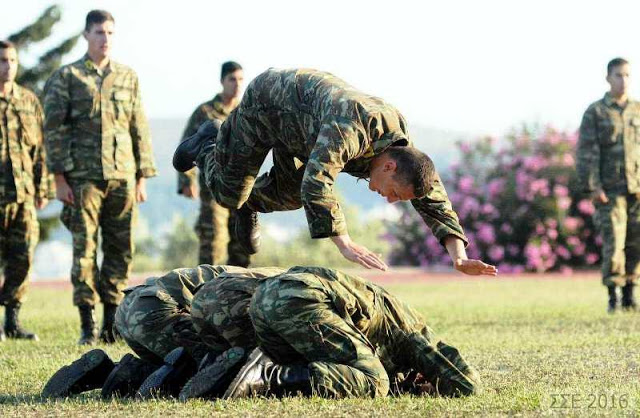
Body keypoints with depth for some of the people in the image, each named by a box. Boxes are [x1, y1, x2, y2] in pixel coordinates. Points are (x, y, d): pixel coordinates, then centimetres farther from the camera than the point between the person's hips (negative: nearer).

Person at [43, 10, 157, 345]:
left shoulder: (128, 78, 14)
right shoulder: (66, 77, 4)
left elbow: (140, 129, 15)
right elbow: (53, 129, 1)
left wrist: (142, 177, 9)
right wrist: (60, 178, -7)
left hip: (123, 178, 3)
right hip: (83, 177, -3)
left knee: (121, 251, 2)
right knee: (84, 249, -4)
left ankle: (112, 322, 9)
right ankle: (87, 325, -1)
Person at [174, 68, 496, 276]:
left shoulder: (402, 148, -21)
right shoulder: (351, 128, -46)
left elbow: (433, 195, -16)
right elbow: (316, 182, -56)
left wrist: (459, 256, -29)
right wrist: (345, 244, -61)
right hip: (264, 99, -6)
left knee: (290, 195, 13)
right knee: (228, 192, 5)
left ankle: (251, 202, 42)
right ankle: (207, 146, 34)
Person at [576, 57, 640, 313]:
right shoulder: (595, 113, 3)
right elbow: (586, 153, -2)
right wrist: (592, 187, -11)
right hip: (610, 190, -3)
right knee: (613, 242, -8)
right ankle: (612, 296, -1)